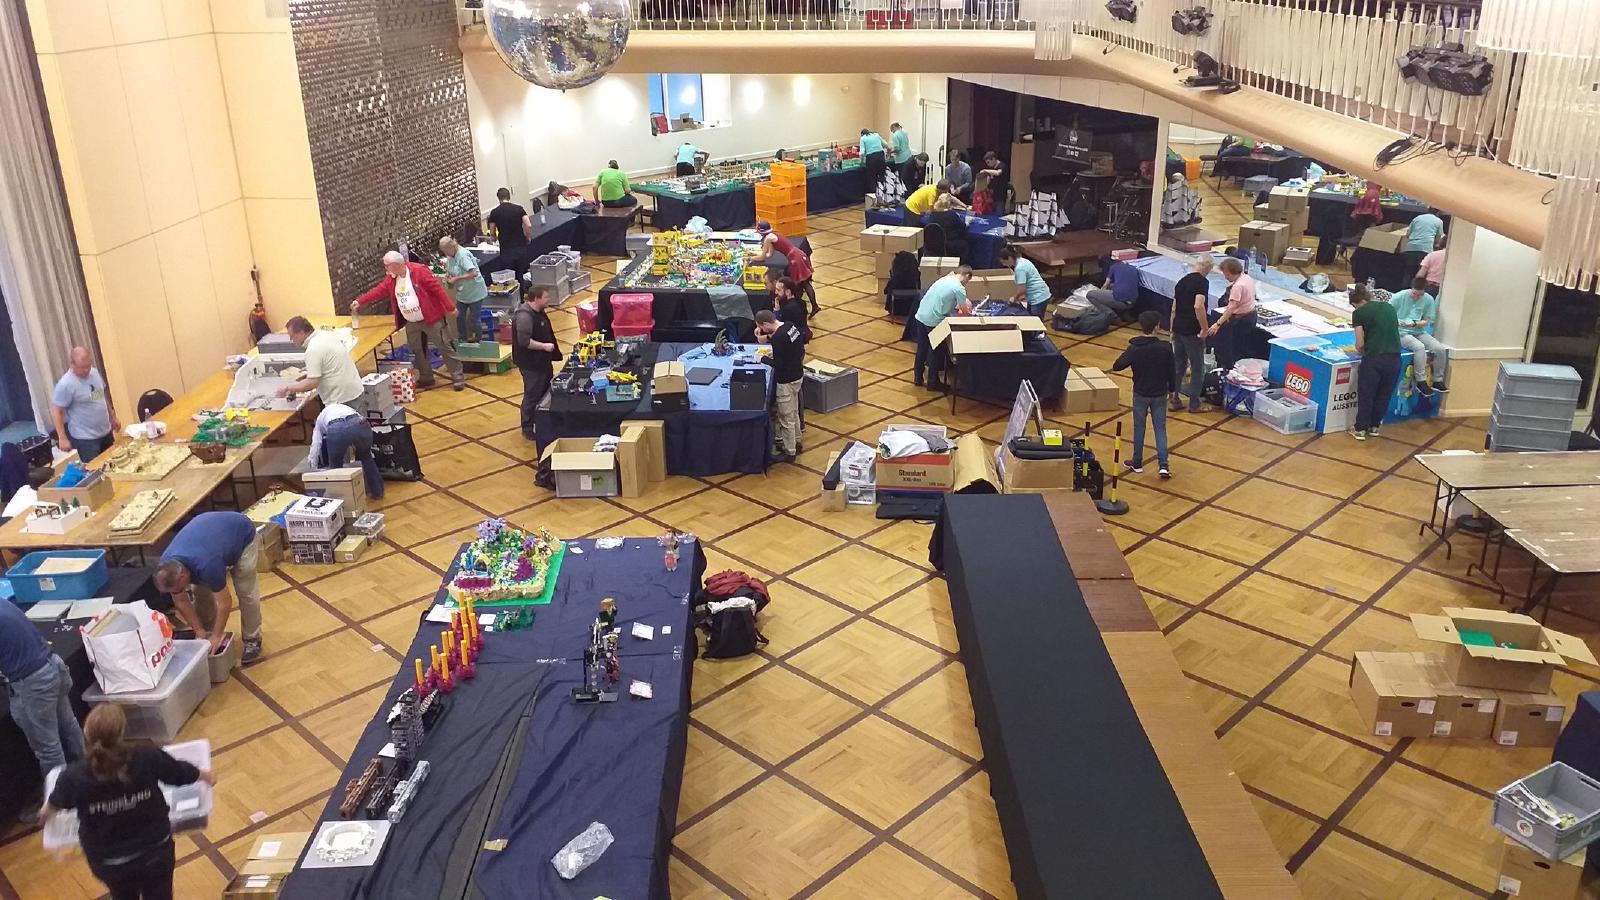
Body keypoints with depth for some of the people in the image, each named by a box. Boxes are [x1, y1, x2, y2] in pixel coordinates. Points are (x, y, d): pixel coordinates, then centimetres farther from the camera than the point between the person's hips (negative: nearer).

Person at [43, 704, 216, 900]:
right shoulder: (147, 757, -23)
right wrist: (206, 775, 22)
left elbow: (55, 804, 3)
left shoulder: (75, 776, -22)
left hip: (109, 862, 1)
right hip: (155, 851, -1)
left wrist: (47, 812, 29)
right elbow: (182, 772, -2)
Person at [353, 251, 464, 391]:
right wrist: (360, 301, 4)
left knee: (444, 348, -2)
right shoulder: (391, 279, 4)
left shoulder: (419, 271, -17)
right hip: (411, 324, 7)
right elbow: (378, 291, 11)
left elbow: (437, 289, -17)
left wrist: (450, 308, -17)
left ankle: (458, 377, 5)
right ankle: (426, 378, 28)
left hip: (430, 319, -7)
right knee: (417, 352, 14)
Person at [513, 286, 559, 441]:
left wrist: (551, 348, 16)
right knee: (533, 396, 2)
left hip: (542, 360, 10)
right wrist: (544, 346, -26)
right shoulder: (524, 316, -27)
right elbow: (524, 341, -32)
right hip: (531, 363, -10)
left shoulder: (538, 311, 4)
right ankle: (528, 429, 17)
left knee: (547, 391, 22)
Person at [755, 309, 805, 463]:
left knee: (786, 418, 6)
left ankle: (789, 452, 18)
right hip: (797, 376, 9)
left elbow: (778, 365, -24)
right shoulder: (791, 325, -3)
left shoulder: (778, 338, -28)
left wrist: (764, 359, -8)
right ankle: (795, 442, 40)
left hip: (786, 381, -9)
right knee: (793, 412, 25)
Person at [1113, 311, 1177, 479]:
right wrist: (1171, 389, 12)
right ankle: (1163, 465, 0)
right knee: (1160, 428, 8)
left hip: (1140, 394, 0)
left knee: (1139, 428, 13)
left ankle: (1137, 463, 24)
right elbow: (1172, 371, -5)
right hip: (1160, 394, 0)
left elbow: (1117, 366, -13)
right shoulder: (1165, 348, -13)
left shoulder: (1134, 348, -14)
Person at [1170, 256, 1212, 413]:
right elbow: (1198, 306, -28)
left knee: (1177, 366, 14)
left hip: (1178, 330, 7)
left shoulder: (1182, 281, 10)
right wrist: (1205, 328, -20)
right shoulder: (1202, 282, -13)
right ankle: (1194, 404, 10)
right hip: (1192, 332, -7)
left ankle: (1174, 400, 19)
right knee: (1197, 368, 5)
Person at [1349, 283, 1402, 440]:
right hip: (1395, 359, 5)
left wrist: (1360, 351, 18)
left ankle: (1360, 429, 21)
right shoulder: (1389, 308, 14)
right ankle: (1374, 427, 32)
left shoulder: (1359, 313, -1)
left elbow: (1360, 344, -2)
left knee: (1366, 395, 12)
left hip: (1374, 358, -5)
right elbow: (1395, 332, 21)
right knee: (1384, 395, 20)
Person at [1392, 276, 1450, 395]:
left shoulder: (1429, 300, -2)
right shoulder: (1400, 296, -11)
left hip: (1419, 332, 4)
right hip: (1401, 333, -4)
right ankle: (1421, 381, -20)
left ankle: (1437, 380, 4)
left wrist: (1414, 324, -19)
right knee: (1419, 347, -33)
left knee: (1441, 349, -15)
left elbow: (1426, 321, 1)